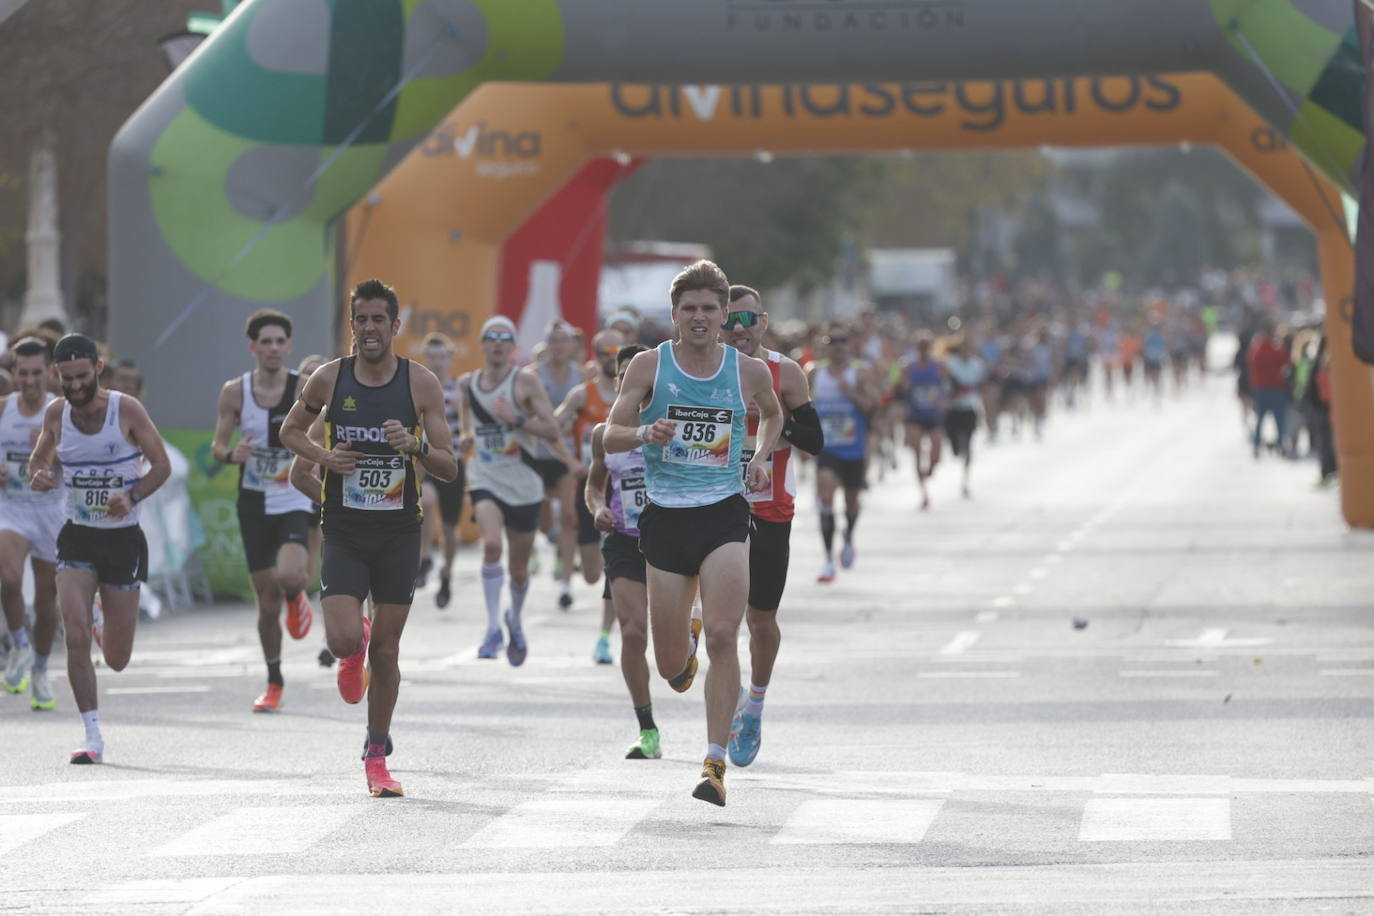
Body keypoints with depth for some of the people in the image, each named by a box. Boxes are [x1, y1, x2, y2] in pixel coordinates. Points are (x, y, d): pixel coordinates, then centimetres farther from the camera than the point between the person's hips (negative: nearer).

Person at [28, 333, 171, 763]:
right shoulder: (56, 413, -3)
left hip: (123, 538, -1)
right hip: (78, 537, 1)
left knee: (117, 659, 6)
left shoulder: (127, 409, -11)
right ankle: (93, 736, -9)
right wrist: (38, 475, -12)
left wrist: (132, 497, -24)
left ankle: (108, 631, 46)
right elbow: (39, 457, 13)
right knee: (75, 638, -18)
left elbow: (161, 465, -6)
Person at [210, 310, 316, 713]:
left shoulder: (305, 389, -7)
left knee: (290, 575, -27)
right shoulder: (235, 392, -2)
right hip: (254, 502, 2)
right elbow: (217, 445, 3)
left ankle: (296, 597, 11)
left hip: (295, 500, -2)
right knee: (266, 600, 5)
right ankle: (273, 683, 21)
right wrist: (230, 454, -19)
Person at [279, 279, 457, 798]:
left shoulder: (421, 384, -3)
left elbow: (449, 468, -1)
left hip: (399, 534, 0)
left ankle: (377, 755, 21)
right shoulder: (328, 379, -2)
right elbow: (290, 430, 15)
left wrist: (415, 446, -21)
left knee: (385, 650, 5)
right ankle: (353, 651, 23)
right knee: (344, 639, -17)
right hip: (343, 533, 0)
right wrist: (323, 456, -5)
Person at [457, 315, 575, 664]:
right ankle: (493, 628, -24)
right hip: (485, 480, 1)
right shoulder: (467, 384, 3)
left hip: (523, 484, -1)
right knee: (491, 544, -29)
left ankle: (515, 620, 43)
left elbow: (552, 430, -9)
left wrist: (517, 419, -23)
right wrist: (466, 437, 5)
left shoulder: (526, 381, -7)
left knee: (518, 568, 11)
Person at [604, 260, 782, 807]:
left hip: (724, 515, 0)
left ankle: (716, 763, -14)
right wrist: (645, 433, -25)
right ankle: (686, 643, 46)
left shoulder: (750, 372, 3)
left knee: (723, 637, -18)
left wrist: (762, 456, 6)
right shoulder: (649, 366, -1)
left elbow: (773, 414, 25)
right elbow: (609, 436, -4)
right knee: (671, 666, 6)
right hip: (665, 516, 0)